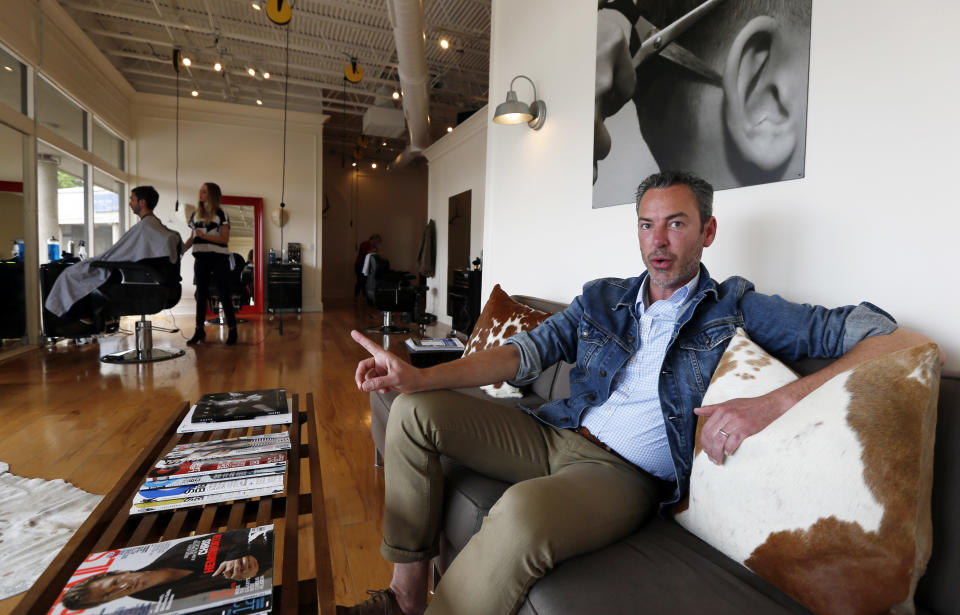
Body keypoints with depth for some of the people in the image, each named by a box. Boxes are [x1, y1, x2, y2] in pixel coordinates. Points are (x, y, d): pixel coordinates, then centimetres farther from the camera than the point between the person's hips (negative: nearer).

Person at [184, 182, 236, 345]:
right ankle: (199, 331, 15)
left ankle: (232, 330, 3)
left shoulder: (221, 214, -2)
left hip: (218, 258, -5)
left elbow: (225, 239, -8)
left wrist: (205, 235, -18)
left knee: (224, 295, -3)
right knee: (200, 294, 7)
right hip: (201, 258, 5)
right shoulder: (195, 215, 15)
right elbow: (192, 238, 18)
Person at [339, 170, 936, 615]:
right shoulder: (602, 298, 14)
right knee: (414, 411, -2)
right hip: (555, 434, 6)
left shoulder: (736, 307, 3)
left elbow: (895, 337, -4)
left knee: (522, 511, -38)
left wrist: (774, 402, -21)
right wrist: (420, 376, -10)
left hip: (628, 470, -5)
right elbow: (528, 351, 2)